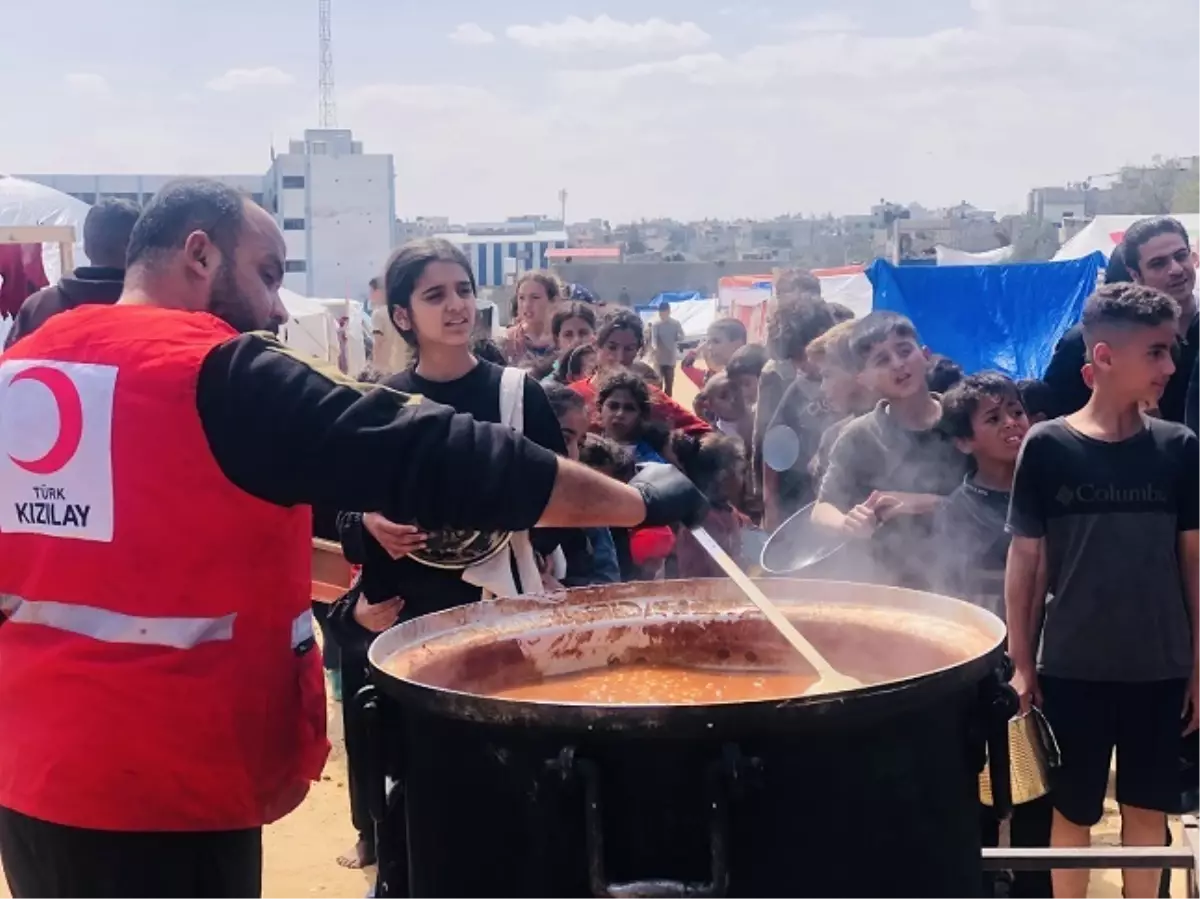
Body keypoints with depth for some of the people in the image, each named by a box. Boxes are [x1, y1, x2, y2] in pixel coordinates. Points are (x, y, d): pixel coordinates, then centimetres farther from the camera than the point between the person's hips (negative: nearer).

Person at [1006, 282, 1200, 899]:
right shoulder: (1047, 447, -9)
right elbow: (1025, 559, -3)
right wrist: (1021, 663, -4)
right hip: (1072, 668, -2)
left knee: (1148, 809, 13)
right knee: (1073, 811, 10)